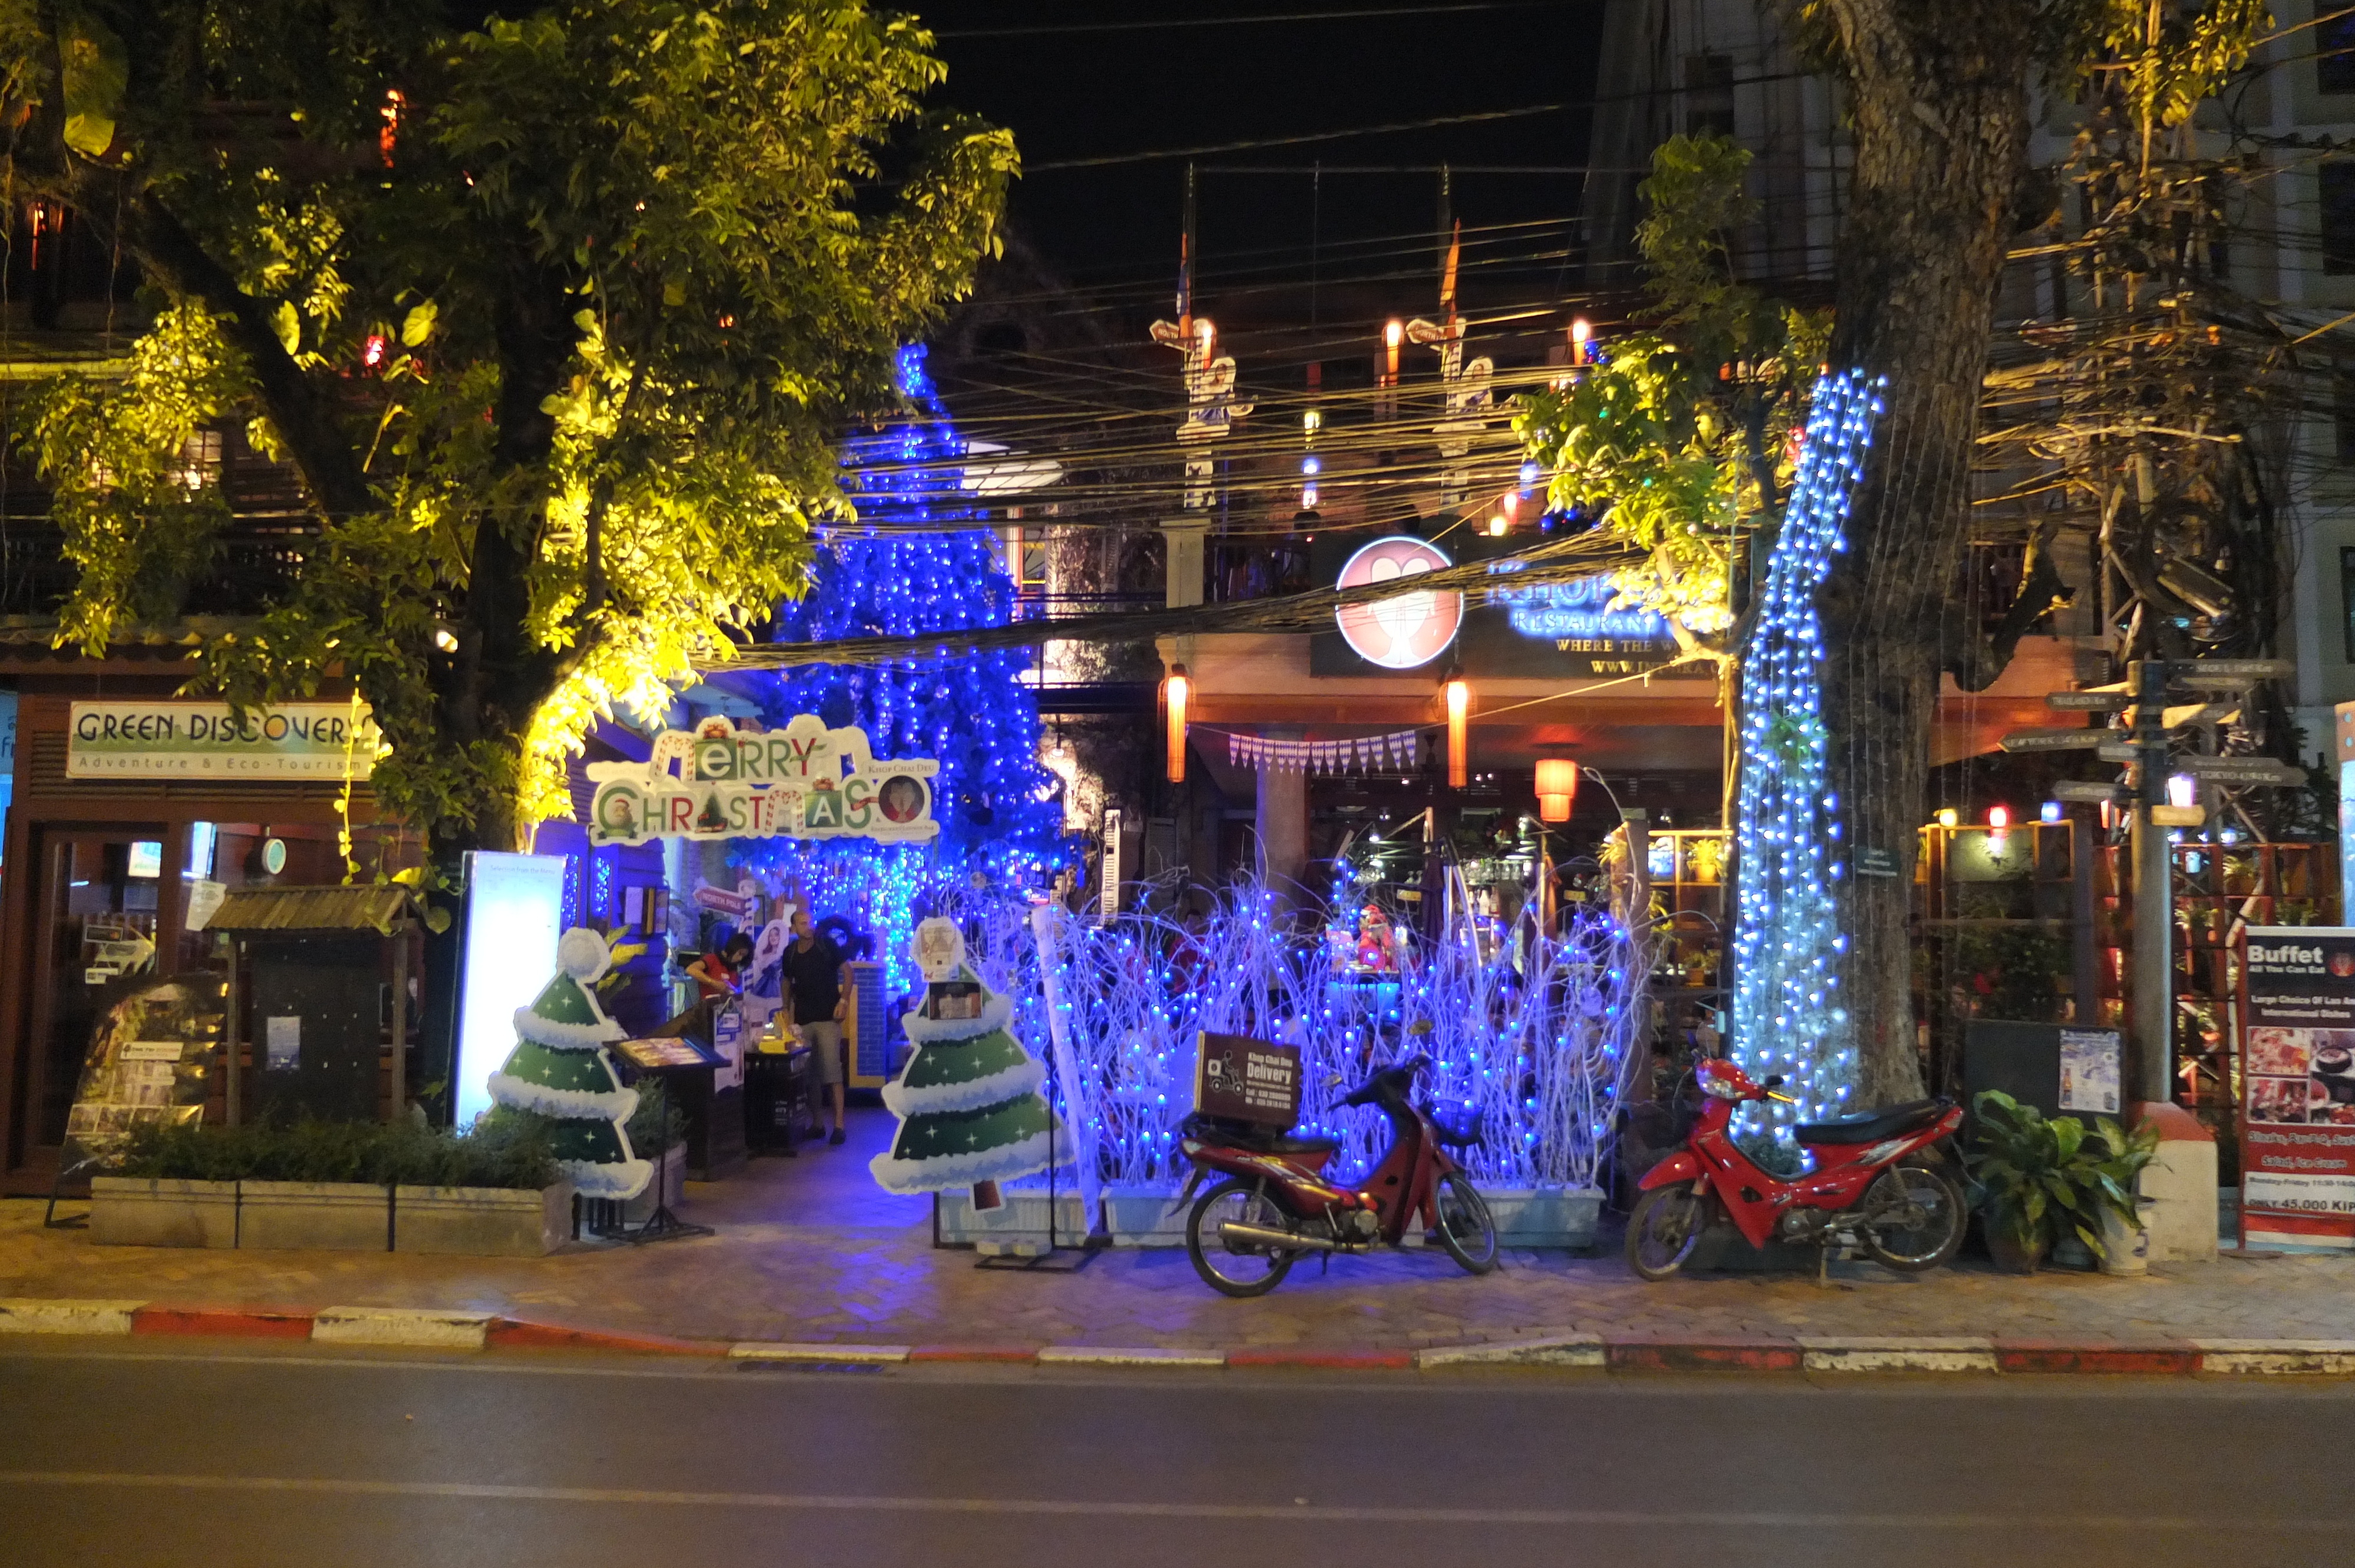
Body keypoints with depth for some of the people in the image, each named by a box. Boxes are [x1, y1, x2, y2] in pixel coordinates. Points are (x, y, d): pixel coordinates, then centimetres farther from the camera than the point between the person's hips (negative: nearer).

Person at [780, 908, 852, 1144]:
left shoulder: (827, 945, -5)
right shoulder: (789, 953, 6)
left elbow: (848, 971, -3)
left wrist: (844, 1001, -13)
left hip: (828, 1018, -4)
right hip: (802, 1020, 4)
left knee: (832, 1071, -10)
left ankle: (839, 1125, -10)